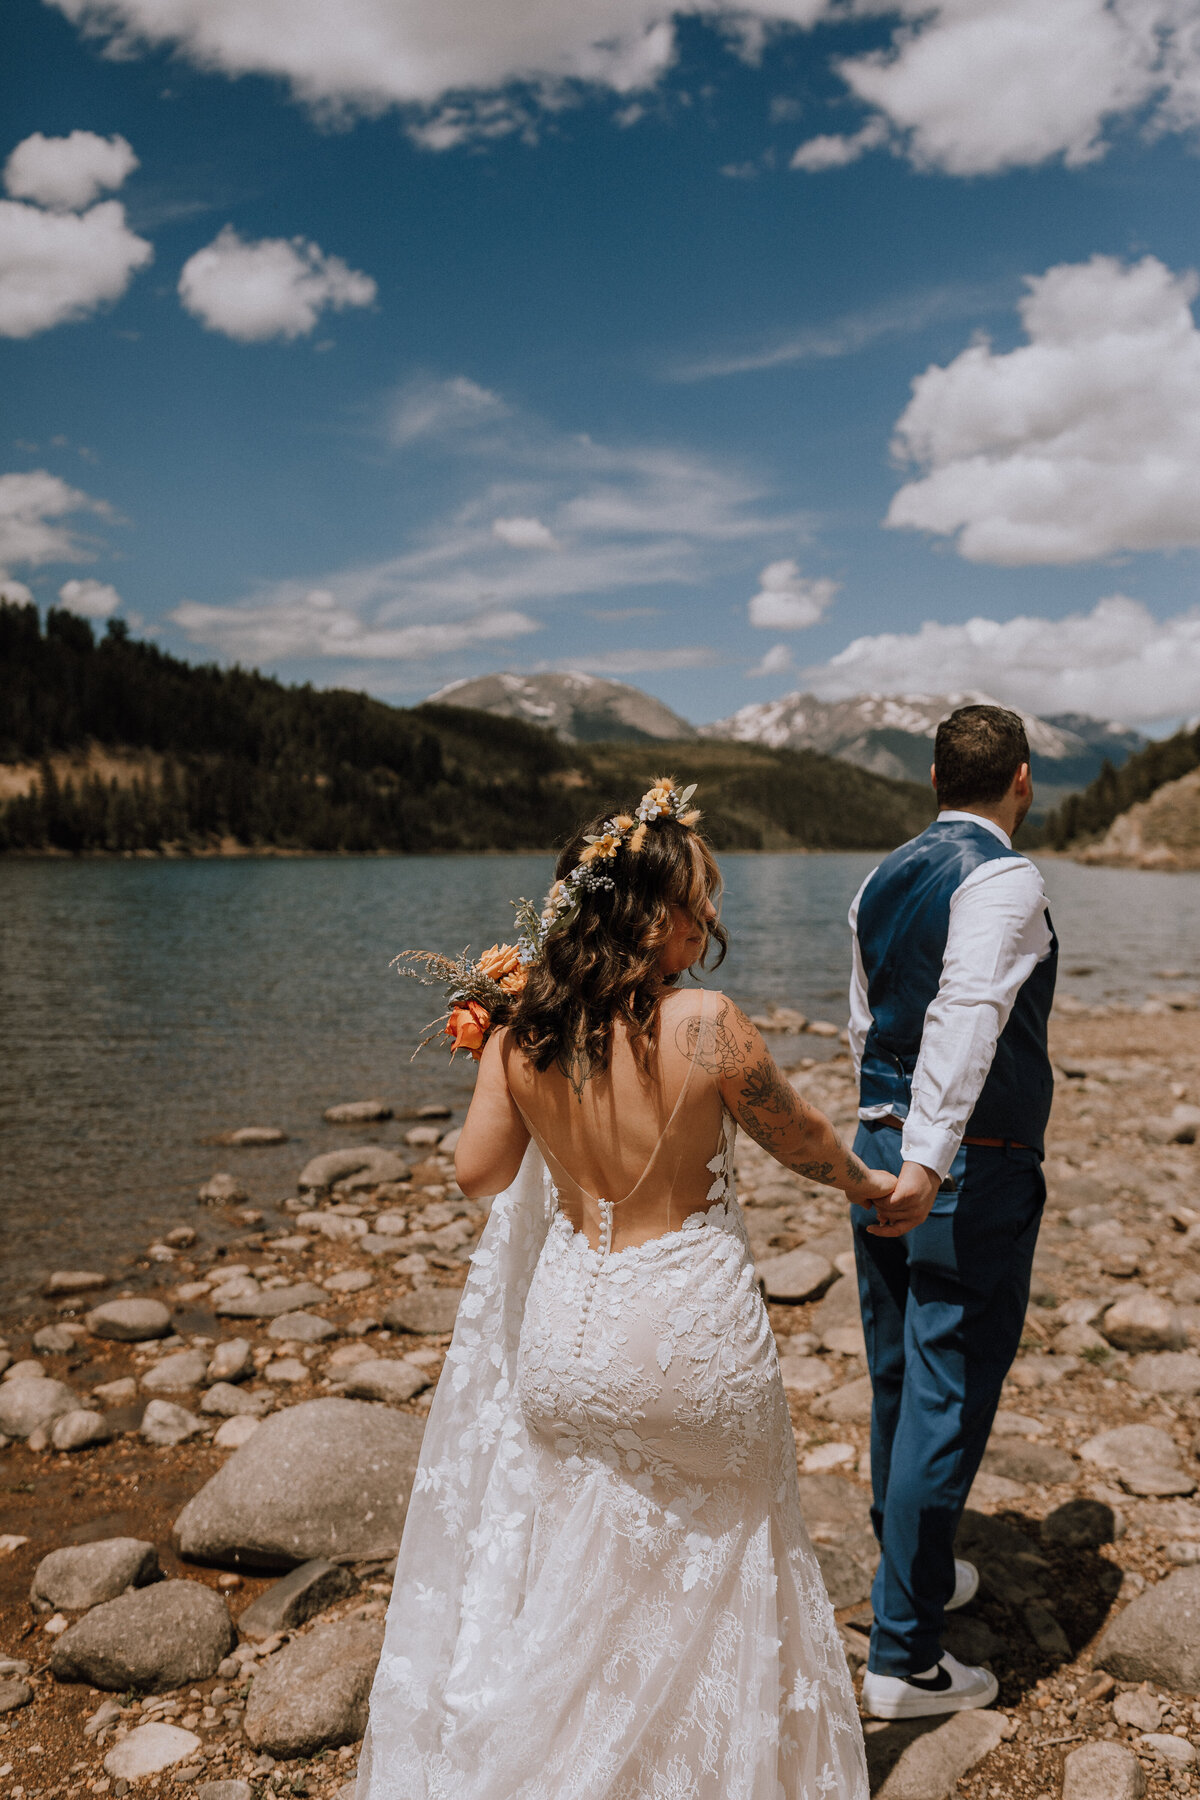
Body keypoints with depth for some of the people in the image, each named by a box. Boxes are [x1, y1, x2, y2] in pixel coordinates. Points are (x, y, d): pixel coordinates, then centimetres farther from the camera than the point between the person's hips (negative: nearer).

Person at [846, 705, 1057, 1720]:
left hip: (881, 1149, 8)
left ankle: (917, 1574, 39)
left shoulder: (882, 882, 10)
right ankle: (904, 1655, 10)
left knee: (899, 1385, 20)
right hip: (974, 1174, -8)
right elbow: (965, 1016, -28)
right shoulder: (1004, 880, -15)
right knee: (948, 1401, 1)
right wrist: (928, 1162, -34)